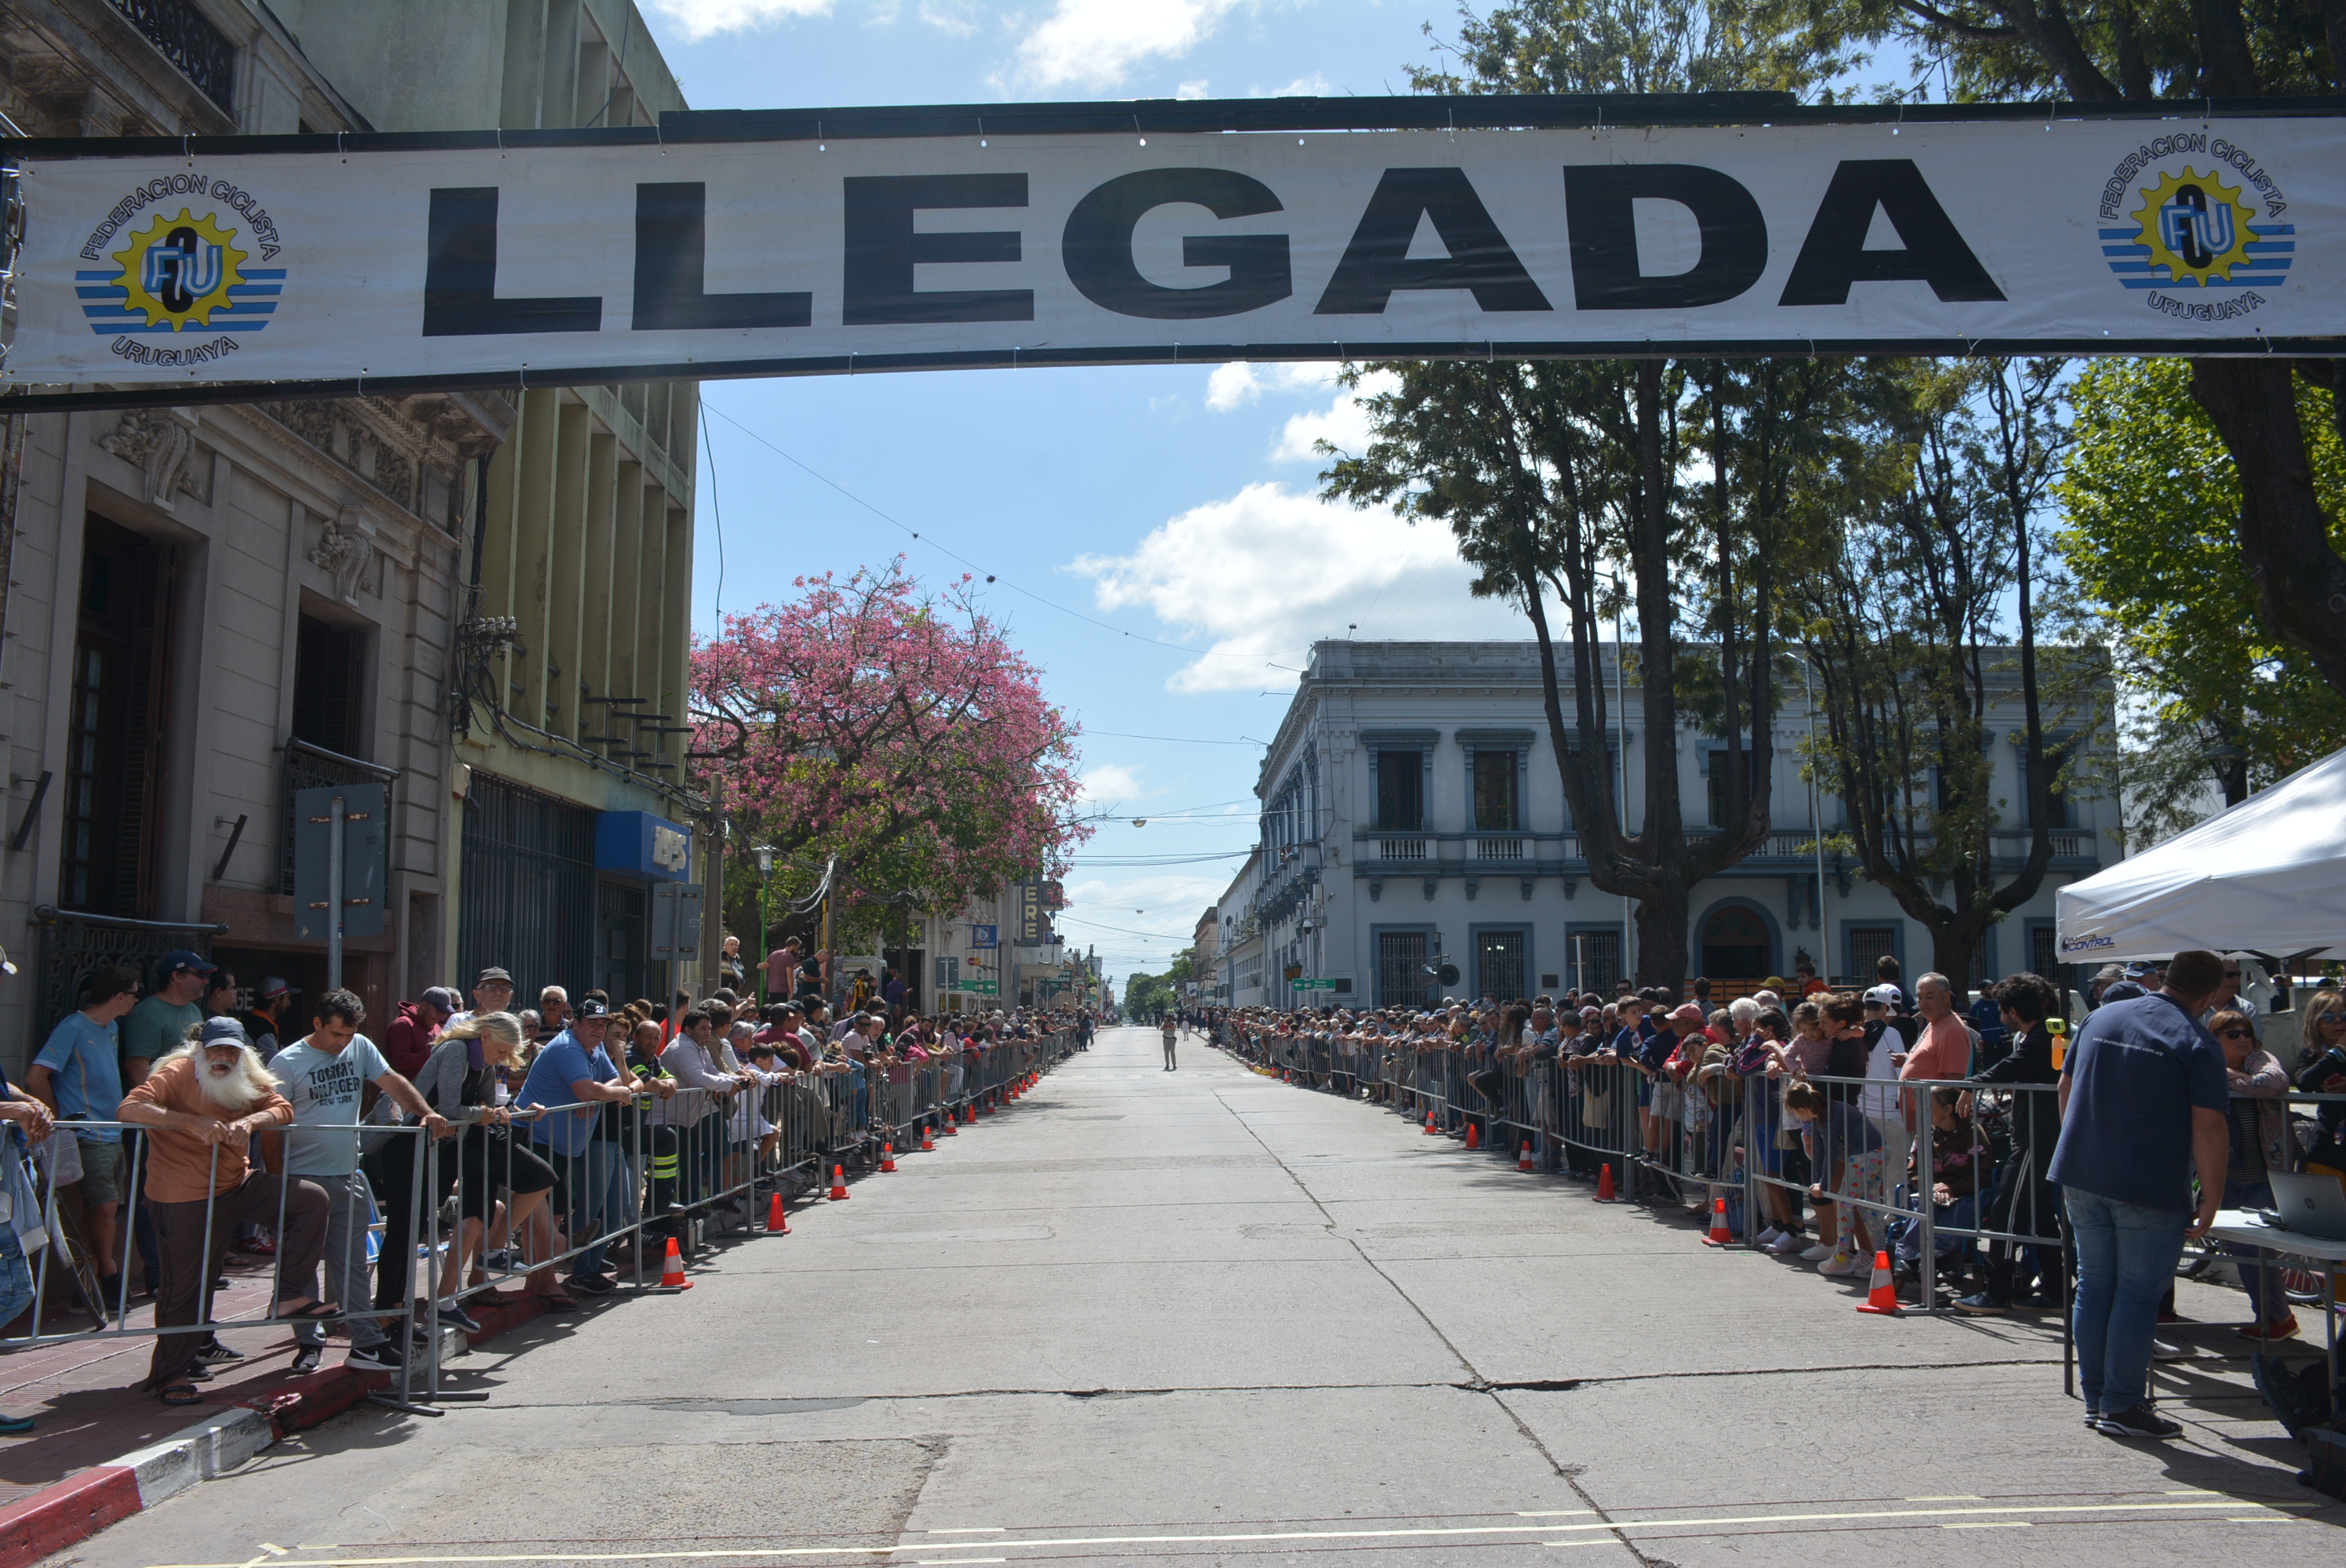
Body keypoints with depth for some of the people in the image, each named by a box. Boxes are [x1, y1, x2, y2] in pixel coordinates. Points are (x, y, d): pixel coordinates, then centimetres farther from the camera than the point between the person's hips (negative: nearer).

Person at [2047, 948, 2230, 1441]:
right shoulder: (2197, 1044, -11)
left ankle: (2096, 1399, 19)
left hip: (2081, 1178, 6)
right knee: (2138, 1294, 3)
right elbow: (2209, 1128, -16)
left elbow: (2066, 1086, 16)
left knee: (2094, 1285, 13)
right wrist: (2211, 1201, -11)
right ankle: (2123, 1406, 7)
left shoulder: (2101, 1017, 8)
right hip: (2151, 1191, -5)